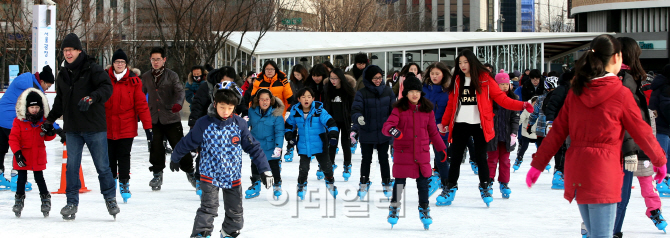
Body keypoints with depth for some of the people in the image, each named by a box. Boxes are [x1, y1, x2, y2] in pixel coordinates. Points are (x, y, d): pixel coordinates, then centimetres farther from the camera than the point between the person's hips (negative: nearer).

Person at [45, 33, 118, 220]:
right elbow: (59, 101, 27)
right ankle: (72, 202, 9)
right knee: (72, 167, 2)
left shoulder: (92, 69, -5)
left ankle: (110, 198, 17)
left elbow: (107, 87, -19)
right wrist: (49, 120, 26)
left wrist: (91, 98, -35)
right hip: (72, 129, 5)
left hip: (95, 127, -5)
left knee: (102, 166, 1)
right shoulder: (63, 75, 14)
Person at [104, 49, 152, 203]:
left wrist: (147, 126, -6)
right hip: (107, 126, 2)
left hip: (127, 126, -2)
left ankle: (124, 184, 9)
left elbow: (141, 104, -3)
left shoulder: (134, 80, -2)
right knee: (109, 156, 10)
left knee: (124, 156, -1)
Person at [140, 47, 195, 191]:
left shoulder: (172, 76, 1)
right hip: (154, 118, 3)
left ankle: (189, 172, 12)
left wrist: (178, 103, -30)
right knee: (156, 147, 1)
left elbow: (179, 91, -11)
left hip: (171, 118, -3)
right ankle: (157, 174, 14)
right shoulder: (146, 77, 11)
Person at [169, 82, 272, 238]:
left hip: (233, 177, 3)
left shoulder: (239, 124, -5)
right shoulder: (204, 124, -10)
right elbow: (188, 143, 3)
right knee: (208, 208, -17)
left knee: (235, 214, 10)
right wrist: (175, 159, 16)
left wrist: (265, 170, -3)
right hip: (210, 175, -3)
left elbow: (253, 147, 0)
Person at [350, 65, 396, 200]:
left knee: (384, 159, 11)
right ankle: (364, 183, 27)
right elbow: (356, 110, -18)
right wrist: (358, 118, -39)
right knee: (366, 159, 10)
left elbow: (393, 111, 5)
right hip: (367, 134, -1)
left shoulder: (388, 92, 0)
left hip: (383, 133, 2)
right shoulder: (362, 94, -9)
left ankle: (387, 183, 24)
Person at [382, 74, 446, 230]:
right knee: (399, 182, 4)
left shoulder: (427, 110, 6)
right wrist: (392, 130, -38)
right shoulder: (399, 109, -4)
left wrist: (441, 148, 17)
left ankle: (424, 209, 19)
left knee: (423, 182, 4)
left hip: (422, 153, 2)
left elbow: (433, 131, 15)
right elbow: (387, 126, -15)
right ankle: (394, 208, 22)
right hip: (403, 152, -2)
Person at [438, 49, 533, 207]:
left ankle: (484, 187, 14)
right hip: (460, 125, 3)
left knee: (480, 157, -1)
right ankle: (451, 187, 18)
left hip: (479, 125, -3)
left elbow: (501, 98, -4)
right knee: (455, 157, 5)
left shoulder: (485, 80, -1)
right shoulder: (456, 81, 9)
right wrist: (444, 123, 8)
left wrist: (521, 105, -16)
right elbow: (451, 104, 13)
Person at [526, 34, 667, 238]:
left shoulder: (575, 92, 6)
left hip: (576, 168, 6)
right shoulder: (621, 94, -7)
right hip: (604, 172, -6)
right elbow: (642, 133, 3)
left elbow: (557, 131, 6)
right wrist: (659, 161, 18)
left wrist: (538, 164, 13)